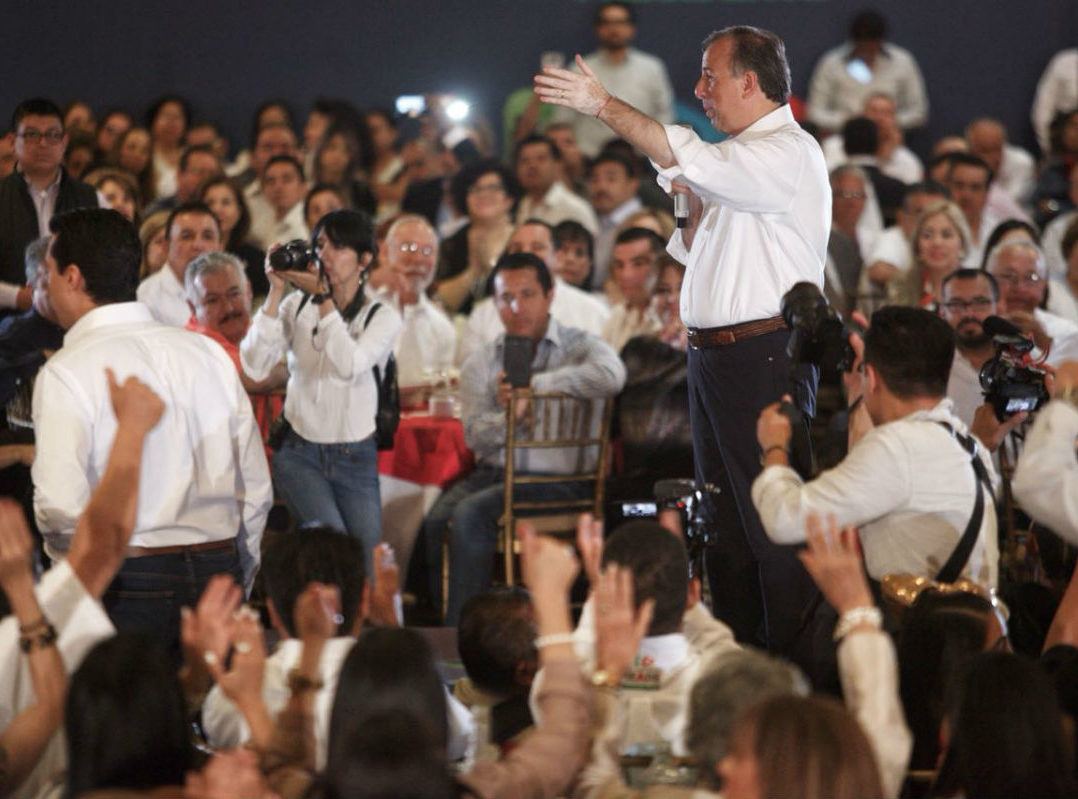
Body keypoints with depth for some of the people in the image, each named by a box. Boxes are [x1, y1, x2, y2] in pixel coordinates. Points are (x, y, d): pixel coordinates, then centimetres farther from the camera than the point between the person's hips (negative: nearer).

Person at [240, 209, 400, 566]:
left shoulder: (383, 318, -3)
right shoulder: (297, 306, 0)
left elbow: (349, 365, -23)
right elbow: (255, 367, -13)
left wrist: (323, 296, -21)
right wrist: (276, 292, -14)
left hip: (355, 459, 1)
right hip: (300, 453, -1)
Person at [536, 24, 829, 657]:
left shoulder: (789, 153, -11)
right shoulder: (736, 163, 20)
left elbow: (685, 157, -23)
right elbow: (697, 255, 26)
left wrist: (602, 104, -17)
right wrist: (696, 206, 7)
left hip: (764, 358, -10)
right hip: (712, 358, 10)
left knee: (774, 519, -10)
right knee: (724, 519, 14)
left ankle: (791, 653, -7)